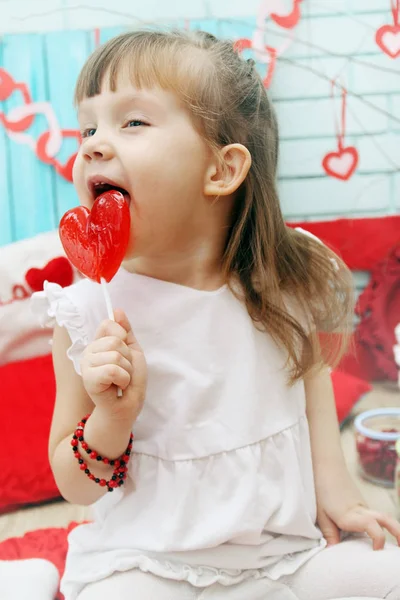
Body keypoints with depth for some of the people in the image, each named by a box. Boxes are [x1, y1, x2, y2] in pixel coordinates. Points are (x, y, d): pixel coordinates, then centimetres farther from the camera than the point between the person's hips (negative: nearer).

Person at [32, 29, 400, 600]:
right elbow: (76, 488, -5)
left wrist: (332, 482, 5)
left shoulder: (286, 281, -8)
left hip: (284, 548, 3)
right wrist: (112, 416, -25)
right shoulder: (87, 312, -13)